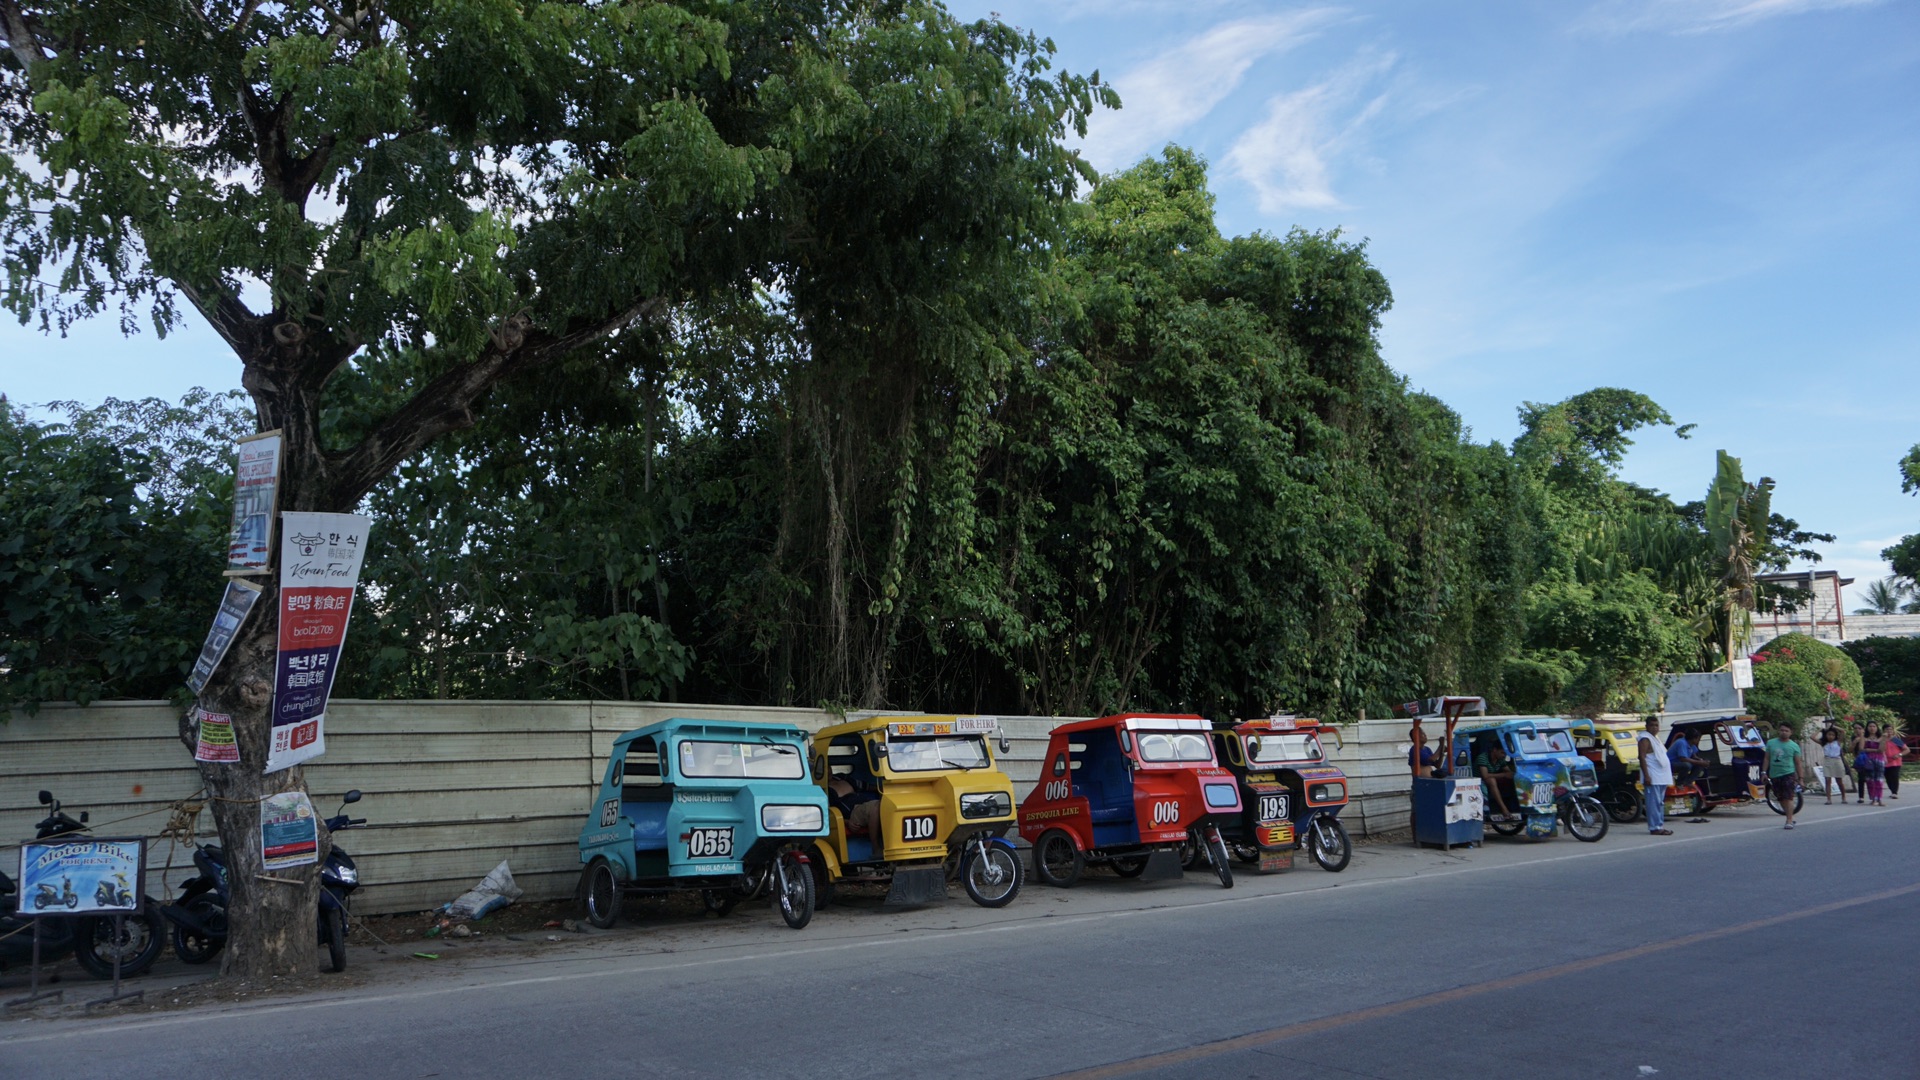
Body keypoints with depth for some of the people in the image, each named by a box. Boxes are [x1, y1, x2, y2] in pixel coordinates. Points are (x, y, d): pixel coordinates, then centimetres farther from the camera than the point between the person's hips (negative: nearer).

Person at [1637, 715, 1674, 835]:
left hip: (1661, 778, 10)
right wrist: (1646, 776, -25)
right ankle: (1655, 827, -12)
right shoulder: (1645, 738, -11)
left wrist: (1667, 776, 24)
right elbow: (1642, 757, -18)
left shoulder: (1656, 737, 20)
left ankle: (1660, 825, 18)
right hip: (1653, 778, -10)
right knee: (1654, 802, -11)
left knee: (1660, 803, 13)